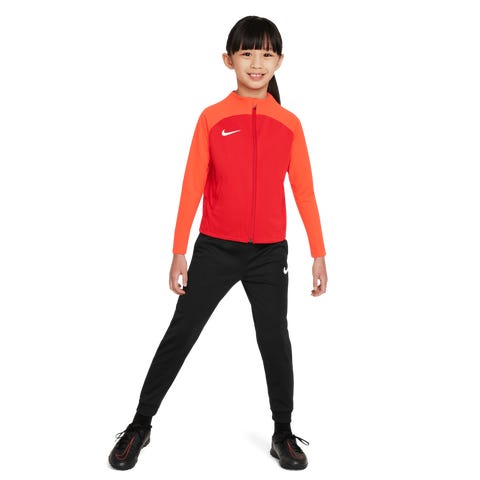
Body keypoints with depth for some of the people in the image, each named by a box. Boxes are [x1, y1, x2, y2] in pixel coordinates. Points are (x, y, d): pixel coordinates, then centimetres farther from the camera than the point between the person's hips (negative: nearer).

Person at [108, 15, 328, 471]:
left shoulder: (289, 124, 3)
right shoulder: (212, 118, -1)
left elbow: (304, 191, 4)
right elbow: (192, 187, -2)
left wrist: (318, 254, 2)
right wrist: (178, 252, -4)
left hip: (269, 253, 1)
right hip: (215, 249, -1)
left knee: (275, 341, 7)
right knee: (180, 335, 5)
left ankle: (283, 434, 25)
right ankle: (140, 426, 20)